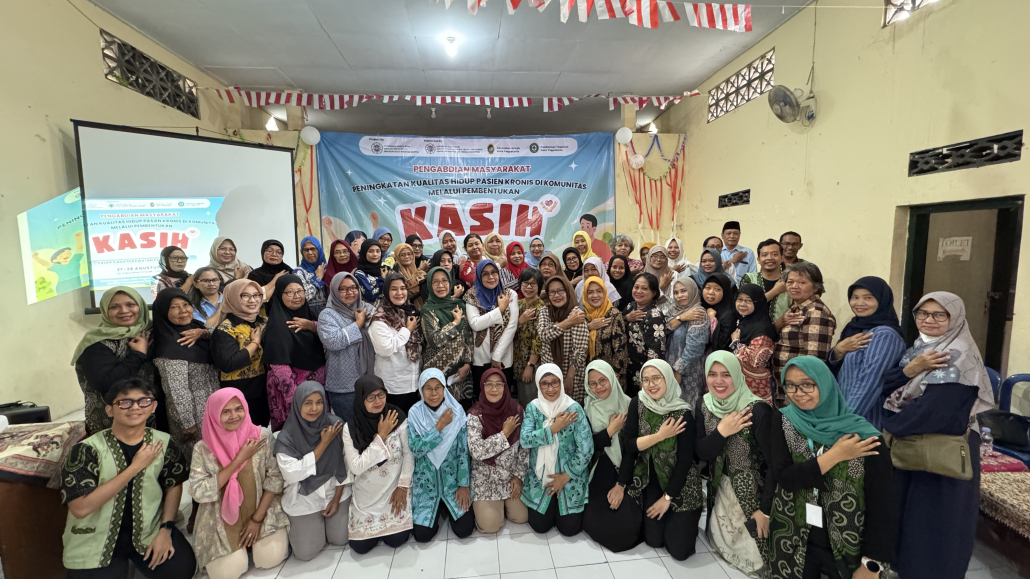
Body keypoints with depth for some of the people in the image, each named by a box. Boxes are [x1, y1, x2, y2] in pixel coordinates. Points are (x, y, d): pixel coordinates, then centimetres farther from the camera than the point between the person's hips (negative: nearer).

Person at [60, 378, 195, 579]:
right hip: (96, 539, -2)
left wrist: (165, 528, -6)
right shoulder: (87, 450, -17)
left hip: (149, 530, 2)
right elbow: (80, 508, -24)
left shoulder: (164, 443, -7)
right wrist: (135, 467, -26)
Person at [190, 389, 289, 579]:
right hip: (222, 517, 0)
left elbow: (276, 478, -8)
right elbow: (198, 493, -16)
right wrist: (239, 459, -23)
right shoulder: (203, 448, -11)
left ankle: (253, 537, 18)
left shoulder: (262, 436, -13)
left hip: (262, 510, 0)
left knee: (271, 558, -14)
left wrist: (257, 518, -11)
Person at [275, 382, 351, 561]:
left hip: (336, 491, 1)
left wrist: (337, 499, -4)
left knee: (340, 539, 1)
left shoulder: (336, 425, -12)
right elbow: (292, 474, -21)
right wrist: (324, 443, -23)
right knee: (306, 553, 0)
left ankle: (328, 517, 31)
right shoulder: (286, 437, -16)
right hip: (304, 498, -1)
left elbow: (344, 465, -4)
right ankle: (295, 524, 30)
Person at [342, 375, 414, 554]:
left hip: (395, 489, -1)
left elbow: (408, 453, -5)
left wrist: (403, 486, -8)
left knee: (396, 540, -5)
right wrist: (380, 436, -23)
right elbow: (356, 467, -18)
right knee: (360, 546, -1)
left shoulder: (398, 418, -14)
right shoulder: (351, 428, -12)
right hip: (365, 494, 1)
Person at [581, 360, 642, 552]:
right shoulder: (587, 409, -4)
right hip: (600, 473, 0)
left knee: (627, 524, -16)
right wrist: (610, 431, -14)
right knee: (596, 521, -16)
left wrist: (622, 484, -11)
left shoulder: (628, 405, -6)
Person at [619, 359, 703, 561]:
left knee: (679, 549, -6)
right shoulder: (637, 404, -11)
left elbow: (685, 459, -15)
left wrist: (668, 497, -12)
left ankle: (684, 521, 27)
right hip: (651, 478, 3)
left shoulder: (683, 412, -20)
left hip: (680, 481, -2)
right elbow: (629, 445, -10)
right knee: (653, 539, -1)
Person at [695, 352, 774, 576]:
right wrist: (721, 432, -26)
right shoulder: (704, 406, -8)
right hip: (721, 489, 5)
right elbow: (700, 453, -8)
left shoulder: (758, 411, -26)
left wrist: (766, 509, -17)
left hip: (754, 493, -5)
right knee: (720, 542, 18)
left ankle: (759, 563, 35)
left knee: (753, 553, 6)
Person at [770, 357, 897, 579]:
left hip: (849, 550, -1)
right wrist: (833, 456, -21)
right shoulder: (782, 421, -8)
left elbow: (883, 506, -11)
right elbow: (783, 476, -16)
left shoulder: (864, 437, -14)